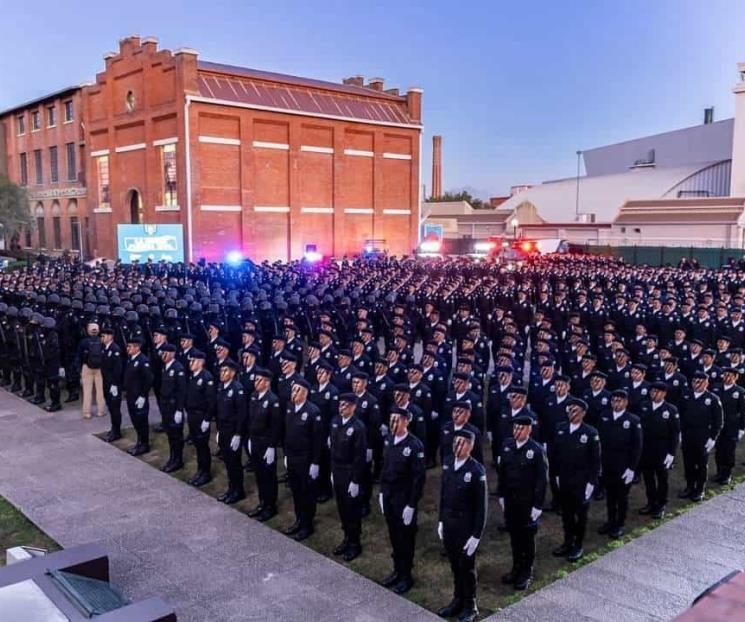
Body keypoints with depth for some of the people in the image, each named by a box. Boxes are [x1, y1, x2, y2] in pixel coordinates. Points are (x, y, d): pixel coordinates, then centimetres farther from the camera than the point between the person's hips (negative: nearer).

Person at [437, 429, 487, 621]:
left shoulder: (476, 471, -19)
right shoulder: (447, 462, -1)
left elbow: (481, 505, -16)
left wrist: (476, 535, -15)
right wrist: (441, 520, 11)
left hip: (466, 526, -5)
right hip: (448, 522, 5)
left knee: (467, 566, 10)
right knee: (454, 565, 19)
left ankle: (470, 607, 29)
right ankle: (458, 600, 38)